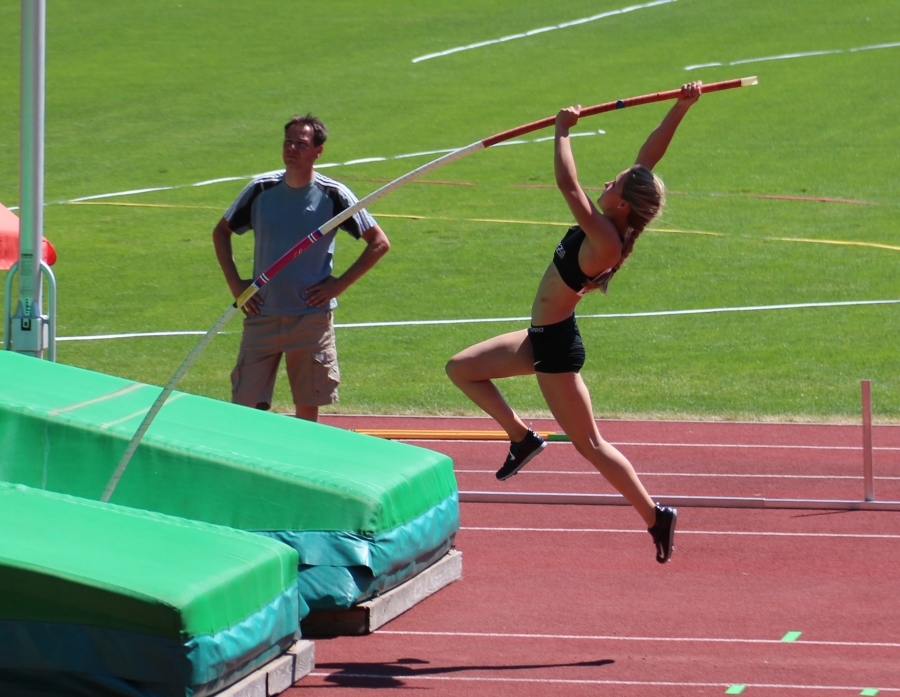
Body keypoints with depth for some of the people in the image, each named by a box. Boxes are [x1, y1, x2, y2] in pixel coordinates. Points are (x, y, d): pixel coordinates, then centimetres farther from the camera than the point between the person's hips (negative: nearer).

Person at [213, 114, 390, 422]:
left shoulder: (332, 196, -4)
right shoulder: (262, 189, 2)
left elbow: (379, 243, 1)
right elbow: (221, 232, 16)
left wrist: (338, 284, -5)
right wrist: (235, 283, 5)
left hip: (312, 317, -2)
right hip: (262, 315, 2)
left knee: (307, 407, 2)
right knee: (246, 405, -2)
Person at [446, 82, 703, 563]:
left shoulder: (605, 242, -28)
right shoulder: (613, 231, -4)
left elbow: (568, 184, -32)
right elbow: (649, 156, -4)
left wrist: (563, 132, -20)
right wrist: (680, 108, -12)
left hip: (556, 347, -10)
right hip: (543, 339, 10)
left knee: (589, 444, 1)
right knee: (460, 369, 15)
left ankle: (655, 515, 9)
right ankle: (521, 437, 18)